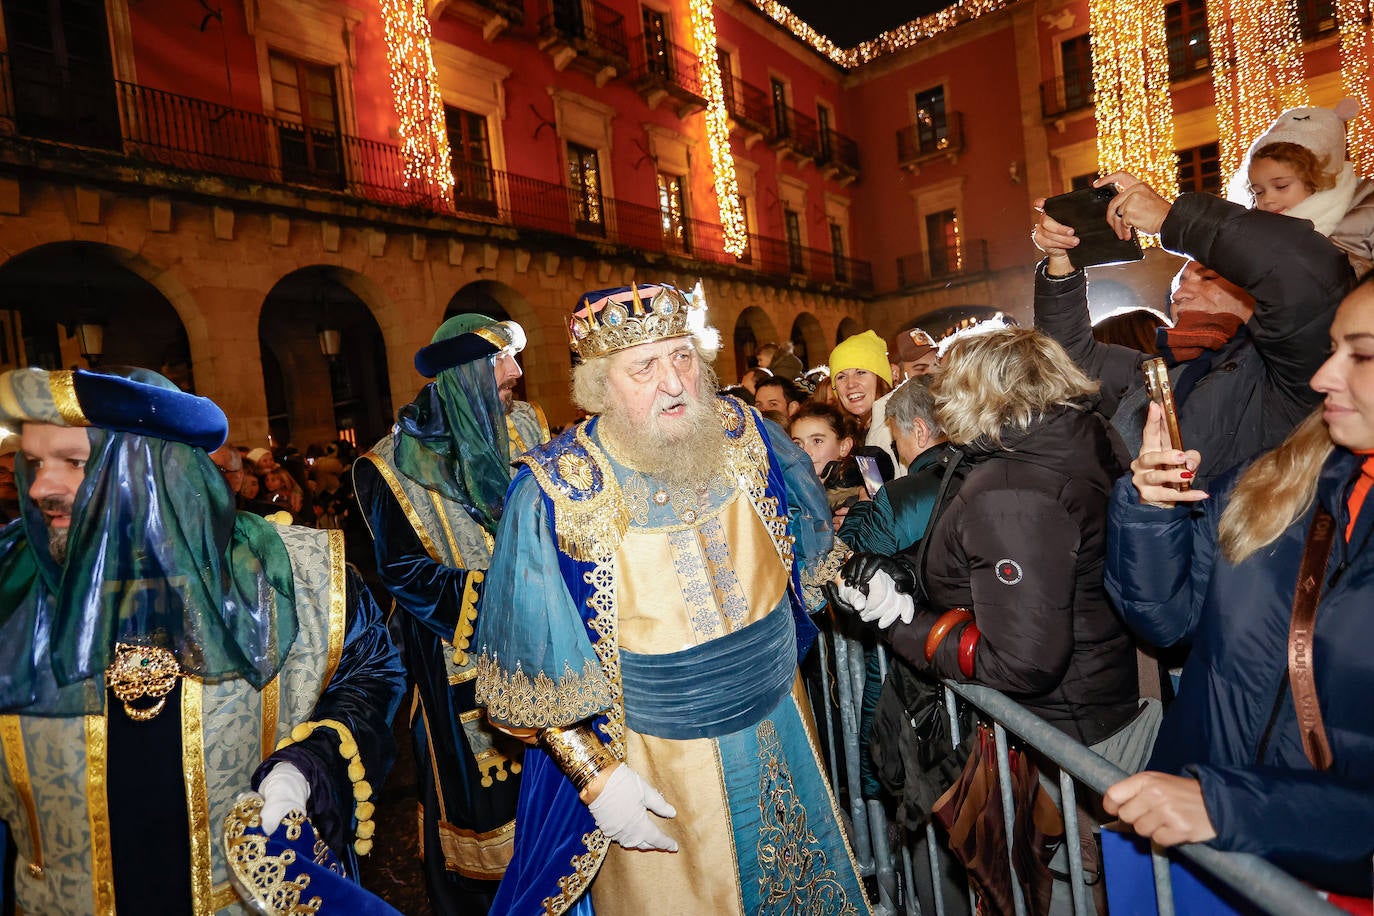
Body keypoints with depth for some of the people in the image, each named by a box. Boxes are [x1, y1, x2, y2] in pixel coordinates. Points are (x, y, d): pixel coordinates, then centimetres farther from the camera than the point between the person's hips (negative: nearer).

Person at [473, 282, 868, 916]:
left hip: (779, 734, 5)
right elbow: (536, 669, -14)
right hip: (651, 763, -4)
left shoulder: (744, 436, -9)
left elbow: (806, 544, 11)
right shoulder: (557, 491, -21)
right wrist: (595, 774, -17)